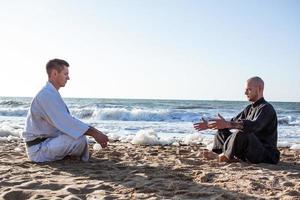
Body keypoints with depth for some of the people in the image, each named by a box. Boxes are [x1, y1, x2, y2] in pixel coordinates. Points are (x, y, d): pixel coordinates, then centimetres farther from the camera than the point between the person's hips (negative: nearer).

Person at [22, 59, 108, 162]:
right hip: (39, 149, -10)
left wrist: (94, 131, 1)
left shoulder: (52, 94, 14)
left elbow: (68, 119, 11)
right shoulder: (47, 95, -20)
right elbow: (66, 122, -28)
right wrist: (94, 133, -26)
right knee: (80, 138, -25)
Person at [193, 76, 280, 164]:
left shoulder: (266, 108, -15)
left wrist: (227, 124, -43)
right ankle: (218, 154, -12)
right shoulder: (250, 108, 15)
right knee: (222, 132, 14)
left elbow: (254, 126, -33)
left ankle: (228, 156, -13)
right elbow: (232, 122, 20)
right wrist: (209, 125, 12)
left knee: (240, 133, -35)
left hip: (265, 155, -9)